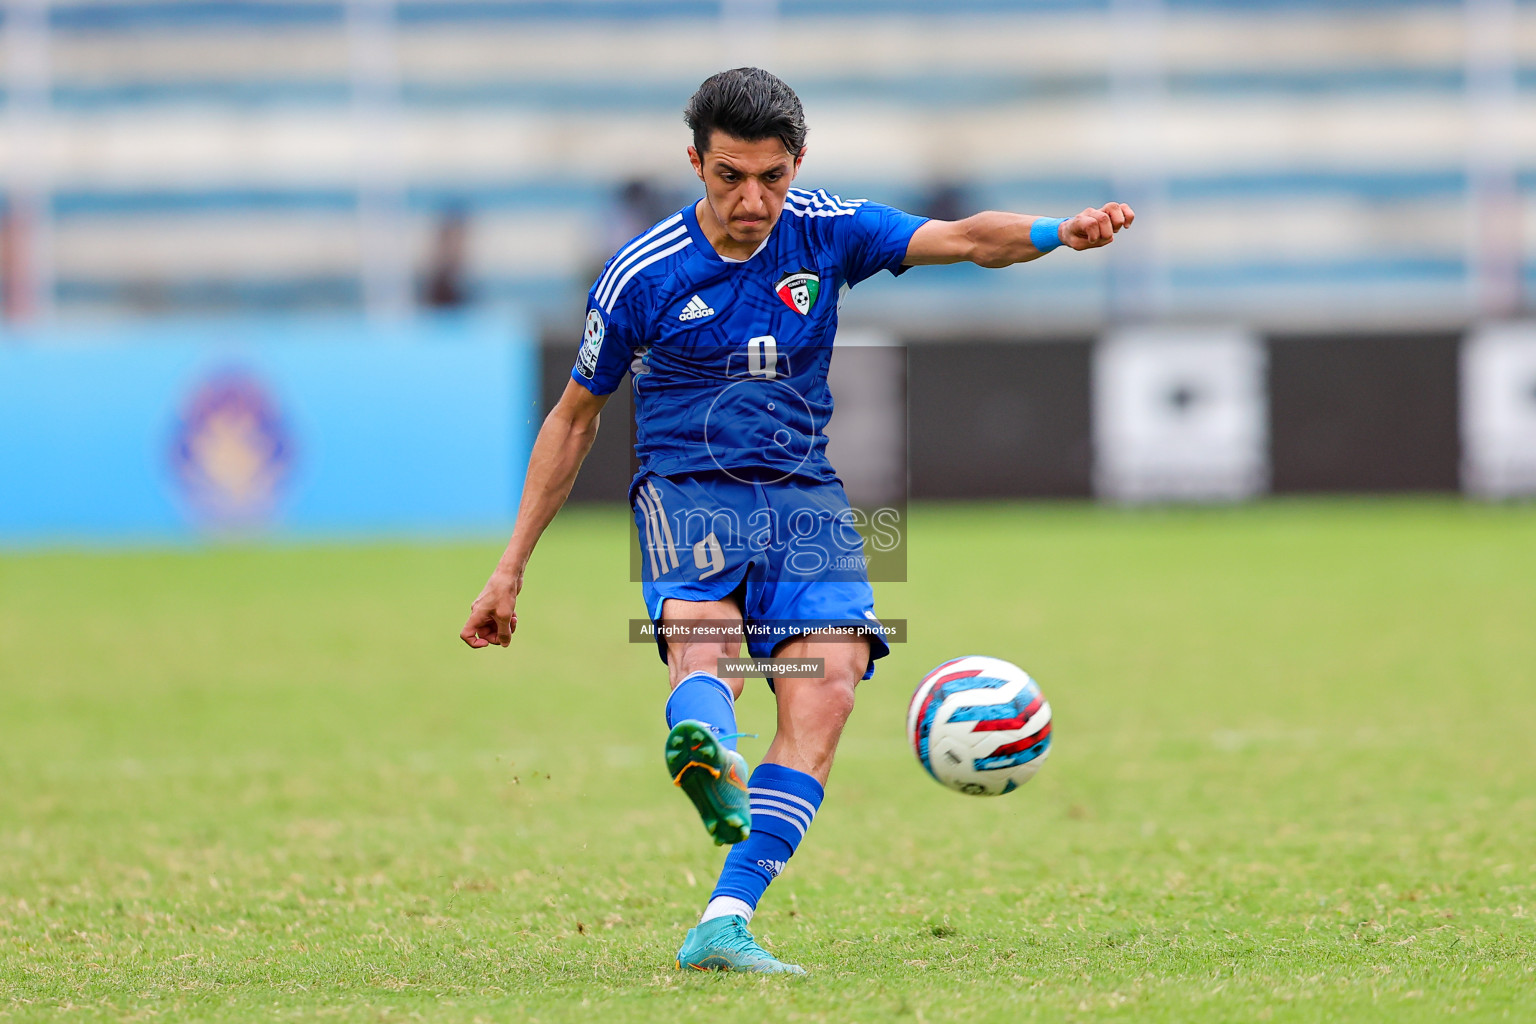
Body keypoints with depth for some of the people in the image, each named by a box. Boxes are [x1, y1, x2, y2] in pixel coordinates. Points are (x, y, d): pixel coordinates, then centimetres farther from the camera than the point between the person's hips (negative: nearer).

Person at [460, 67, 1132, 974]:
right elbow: (574, 420, 9)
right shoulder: (642, 276, -2)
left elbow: (962, 240, -11)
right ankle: (707, 752, -68)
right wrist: (512, 568, 9)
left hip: (802, 492, 2)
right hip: (686, 486, -2)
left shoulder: (825, 233, 2)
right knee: (703, 640, -34)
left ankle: (725, 925, -24)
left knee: (827, 689, -20)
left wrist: (1057, 233, -34)